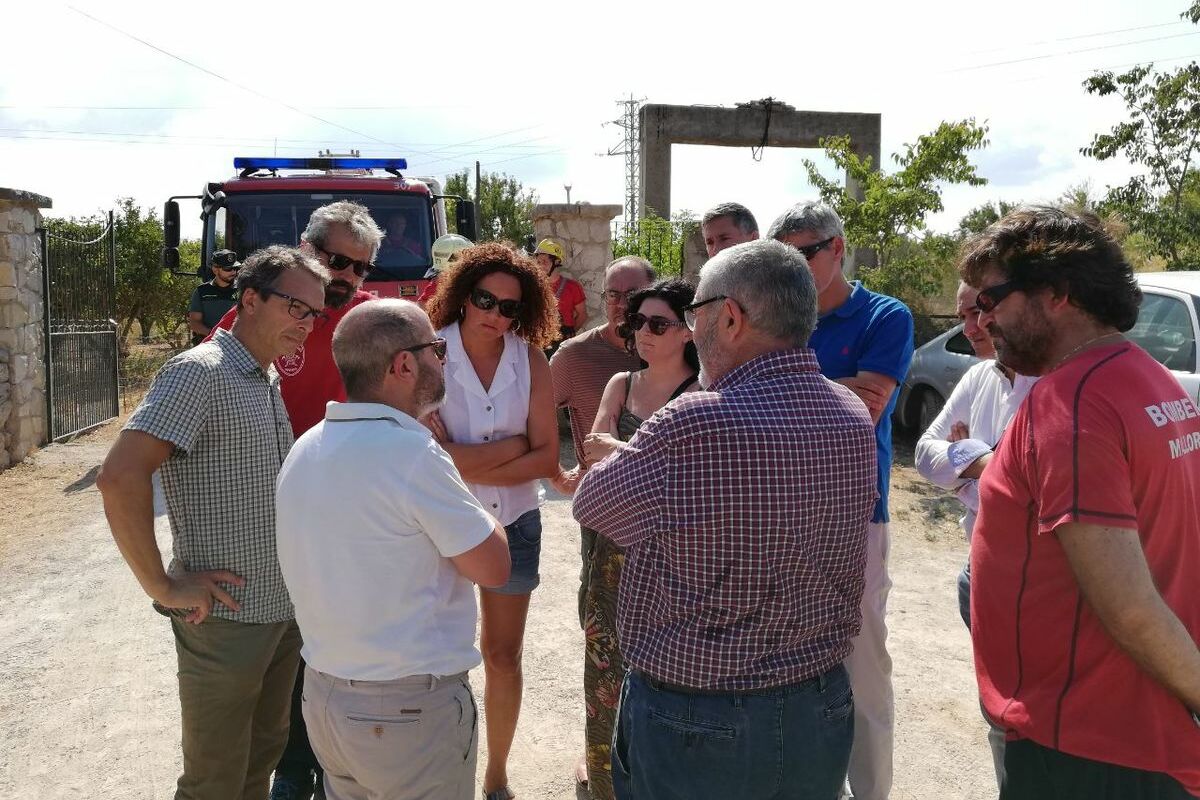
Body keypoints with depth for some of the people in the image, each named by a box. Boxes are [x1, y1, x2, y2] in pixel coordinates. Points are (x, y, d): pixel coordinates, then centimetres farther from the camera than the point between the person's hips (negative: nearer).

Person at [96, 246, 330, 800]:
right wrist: (161, 586, -19)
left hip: (284, 608, 8)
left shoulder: (269, 380, 11)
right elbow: (121, 477, -26)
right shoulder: (199, 373, -16)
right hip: (226, 615, -8)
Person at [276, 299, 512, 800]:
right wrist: (469, 507, 1)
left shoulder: (304, 450, 2)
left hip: (323, 697, 8)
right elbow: (494, 568, -15)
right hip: (411, 710, -7)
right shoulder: (411, 452, -22)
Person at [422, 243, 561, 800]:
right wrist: (514, 445, -18)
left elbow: (547, 459, -10)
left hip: (513, 522, 2)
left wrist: (466, 463, -20)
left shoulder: (531, 361, -6)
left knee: (503, 654, 14)